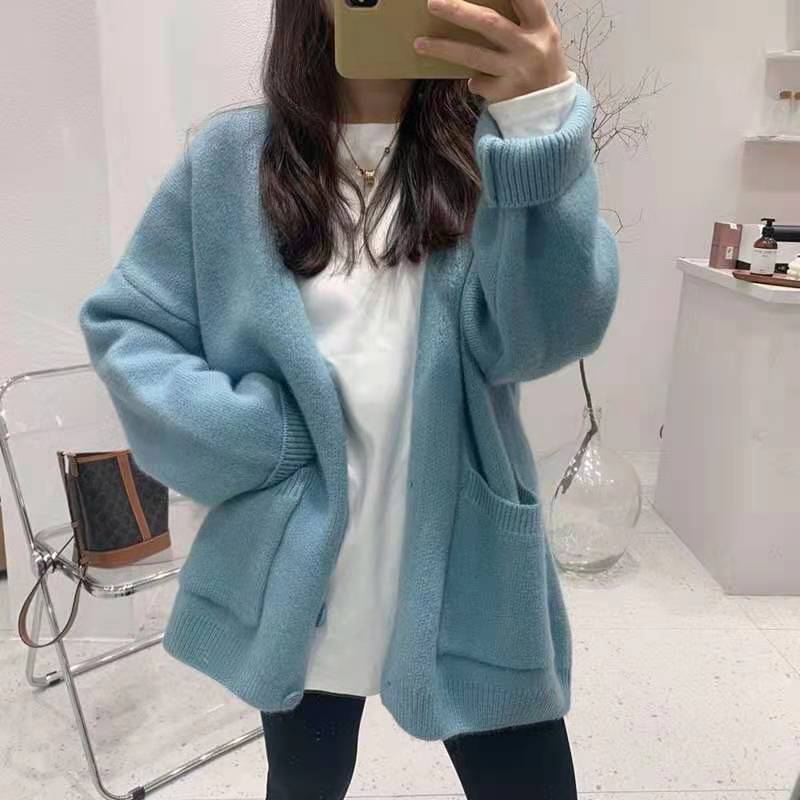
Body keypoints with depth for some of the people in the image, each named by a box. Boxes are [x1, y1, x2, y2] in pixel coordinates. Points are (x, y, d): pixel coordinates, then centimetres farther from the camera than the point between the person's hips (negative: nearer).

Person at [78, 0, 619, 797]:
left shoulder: (487, 151, -3)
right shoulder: (229, 161, -2)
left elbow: (546, 332, -19)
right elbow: (121, 324, 0)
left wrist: (545, 117, -35)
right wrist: (262, 440, -13)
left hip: (467, 575, 0)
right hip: (293, 574, 1)